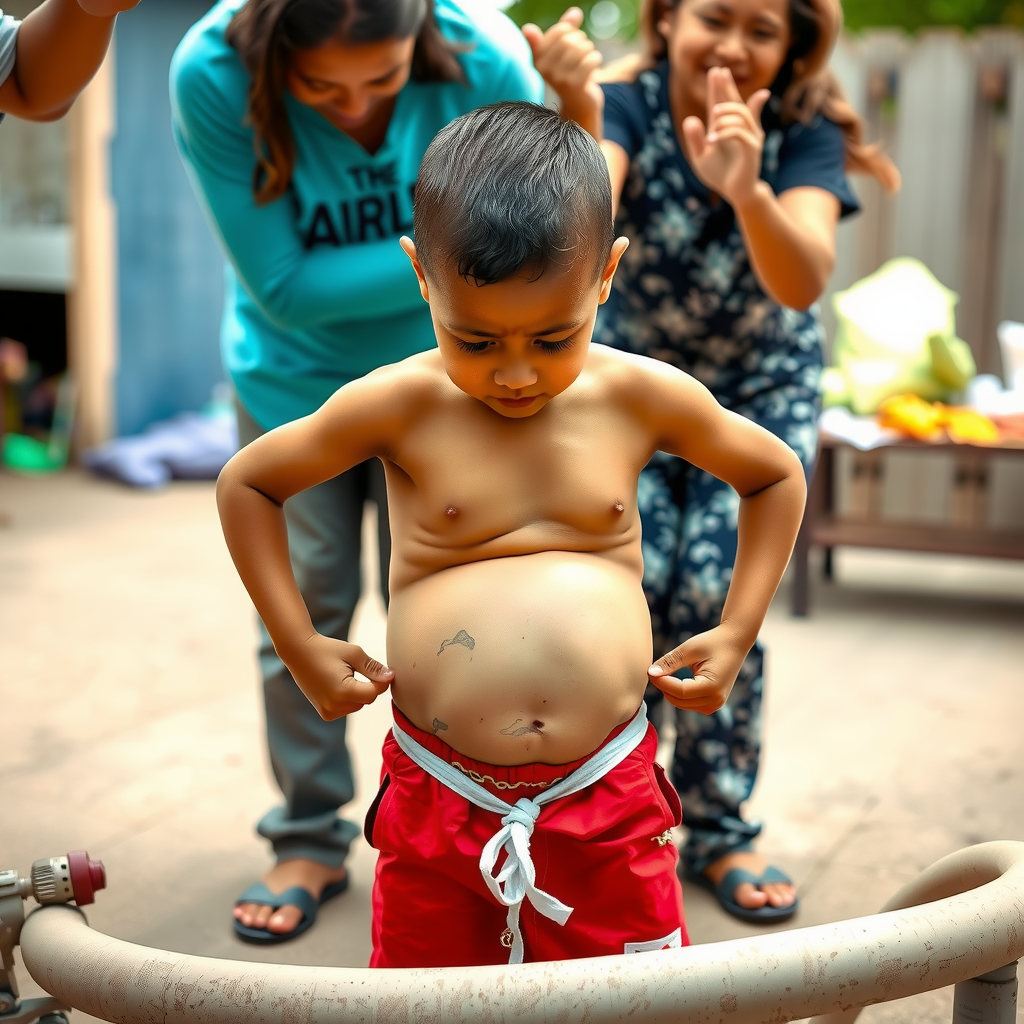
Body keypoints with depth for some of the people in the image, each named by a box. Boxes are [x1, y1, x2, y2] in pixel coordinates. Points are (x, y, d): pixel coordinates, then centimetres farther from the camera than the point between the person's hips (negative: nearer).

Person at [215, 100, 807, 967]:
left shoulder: (643, 397, -2)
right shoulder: (398, 406, -6)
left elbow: (777, 475, 14)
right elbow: (246, 483, 7)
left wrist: (736, 635, 7)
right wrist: (300, 644, 1)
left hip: (610, 795, 1)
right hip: (438, 795, 0)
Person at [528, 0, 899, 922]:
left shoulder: (804, 135, -20)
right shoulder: (628, 102, -20)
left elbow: (803, 280, -38)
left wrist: (746, 189, -56)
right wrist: (580, 118, -58)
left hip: (761, 393, 0)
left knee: (718, 594, -11)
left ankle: (722, 829, 9)